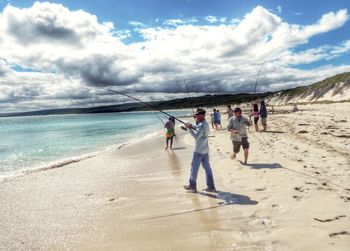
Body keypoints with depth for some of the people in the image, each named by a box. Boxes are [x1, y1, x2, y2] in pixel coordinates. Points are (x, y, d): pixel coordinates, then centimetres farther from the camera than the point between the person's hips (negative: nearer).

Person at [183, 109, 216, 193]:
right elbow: (198, 128, 21)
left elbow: (196, 136, -25)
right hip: (205, 150, 9)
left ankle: (192, 186, 14)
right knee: (207, 167, 10)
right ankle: (211, 186, 14)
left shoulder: (202, 125, -19)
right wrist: (191, 126, 5)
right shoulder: (205, 124, 11)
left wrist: (189, 128, -18)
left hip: (199, 151, -9)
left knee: (194, 168, 3)